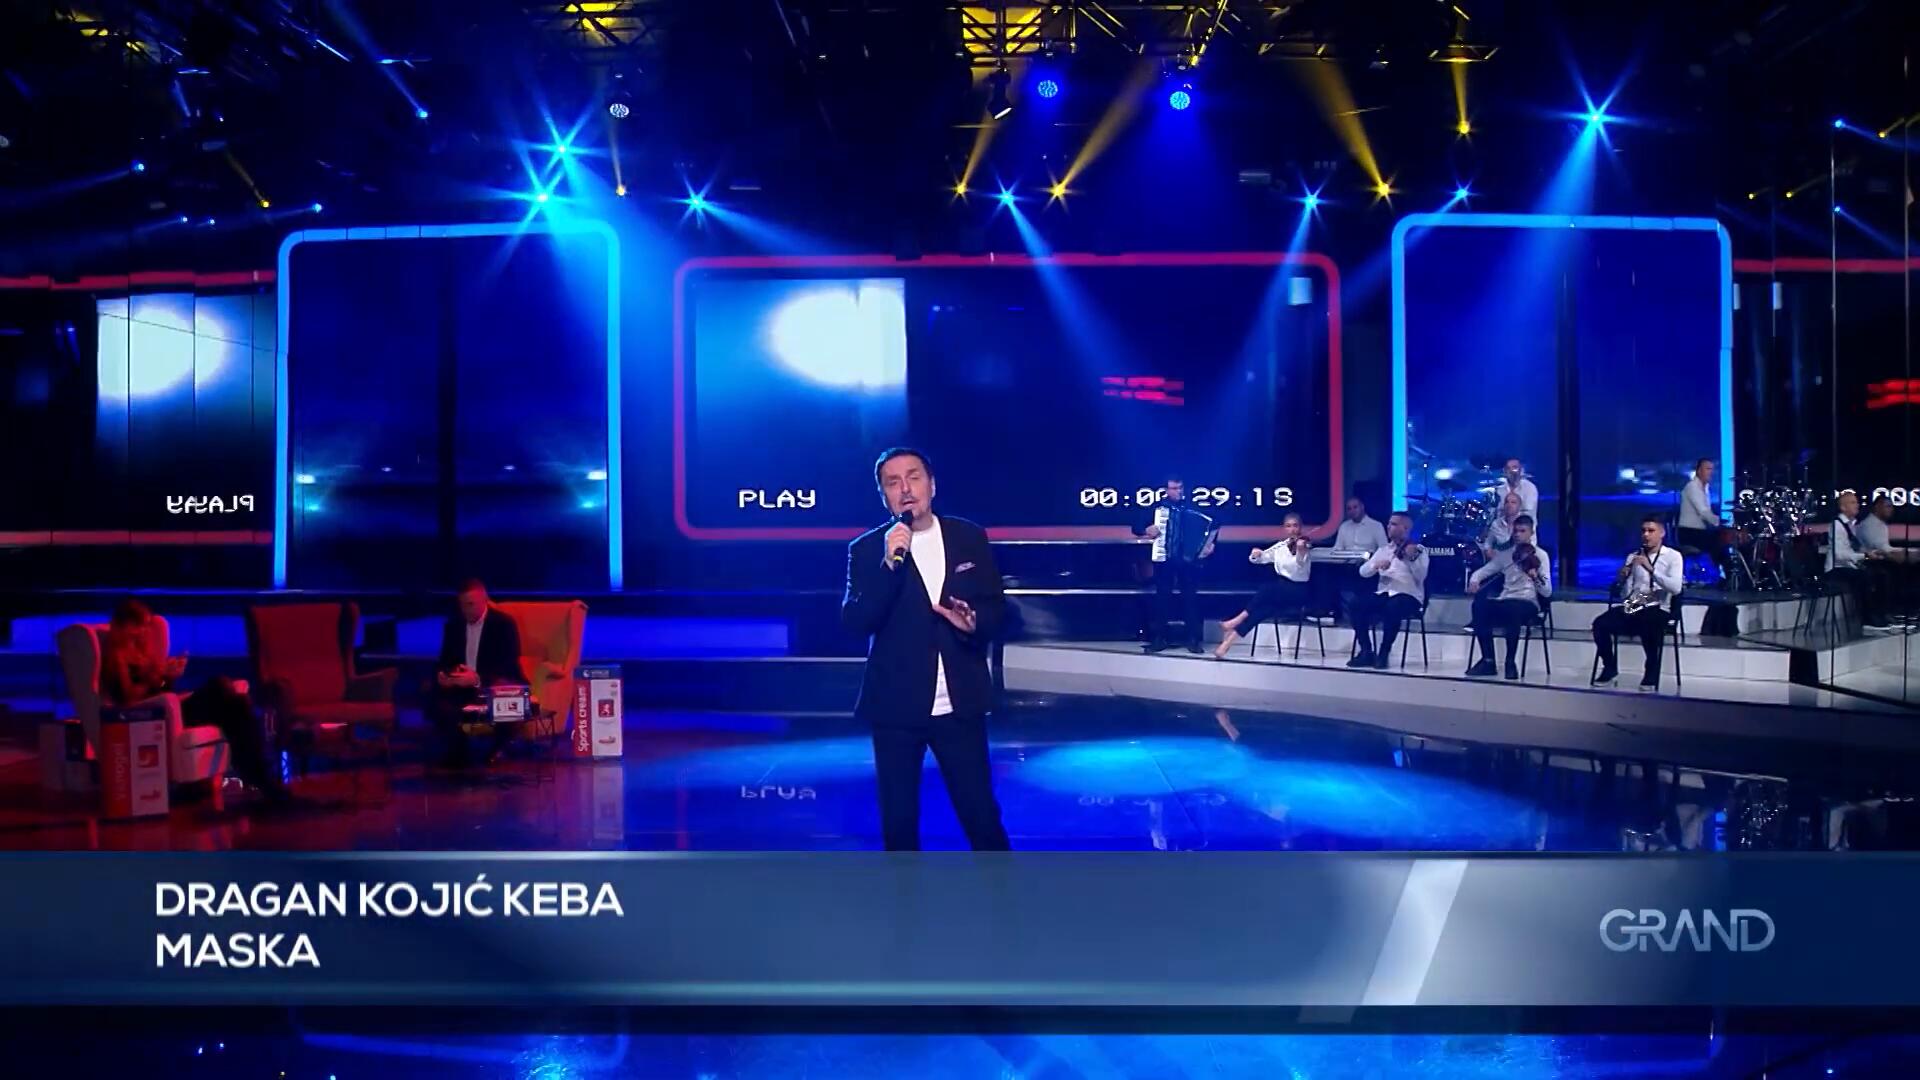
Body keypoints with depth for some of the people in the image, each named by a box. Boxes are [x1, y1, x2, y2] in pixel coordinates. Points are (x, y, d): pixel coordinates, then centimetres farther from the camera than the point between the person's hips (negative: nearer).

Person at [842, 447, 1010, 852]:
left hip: (959, 702, 1)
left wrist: (974, 622, -14)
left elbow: (996, 605, 9)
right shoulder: (867, 549, -4)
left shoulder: (970, 538, 2)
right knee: (898, 818, 9)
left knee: (980, 811, 9)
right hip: (896, 705, -1)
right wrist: (889, 564, -26)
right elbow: (855, 622, -14)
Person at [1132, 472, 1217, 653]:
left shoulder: (1193, 508, 4)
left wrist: (1209, 544, -13)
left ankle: (1193, 638, 3)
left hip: (1188, 559, -1)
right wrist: (1146, 530, -12)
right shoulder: (1157, 508, 6)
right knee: (1162, 596, 2)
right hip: (1164, 559, 1)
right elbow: (1136, 527, 8)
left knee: (1190, 596, -1)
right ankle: (1160, 637, 8)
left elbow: (1210, 528, 5)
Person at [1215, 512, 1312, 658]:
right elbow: (1256, 560, 8)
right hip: (1280, 590, 4)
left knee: (1268, 588, -33)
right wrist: (1256, 555, -16)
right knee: (1262, 609, -27)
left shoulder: (1305, 546, -6)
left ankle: (1238, 619, -21)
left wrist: (1300, 552, -43)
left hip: (1299, 593, -4)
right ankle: (1227, 642, -34)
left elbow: (1300, 570, -24)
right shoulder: (1280, 547, 8)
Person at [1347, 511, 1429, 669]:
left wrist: (1412, 558, -26)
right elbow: (1363, 572, 10)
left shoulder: (1418, 550, 4)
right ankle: (1366, 651, -18)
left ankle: (1384, 653, -25)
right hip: (1383, 594, 5)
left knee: (1392, 607, -39)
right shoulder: (1383, 550, 19)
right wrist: (1376, 565, -10)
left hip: (1409, 596, -5)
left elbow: (1421, 576, -11)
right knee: (1357, 603, -24)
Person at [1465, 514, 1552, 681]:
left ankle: (1510, 662, -25)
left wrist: (1535, 577, -28)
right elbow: (1483, 571, 17)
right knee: (1479, 606, -29)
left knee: (1513, 609, -40)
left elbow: (1547, 592, -6)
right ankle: (1488, 661, -20)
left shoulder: (1540, 555, 2)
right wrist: (1474, 581, -7)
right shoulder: (1505, 554, 16)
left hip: (1528, 603, -4)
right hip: (1505, 601, 4)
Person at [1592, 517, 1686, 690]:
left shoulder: (1673, 556, 3)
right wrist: (1622, 578, -11)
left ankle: (1652, 670, -17)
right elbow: (1627, 591, 10)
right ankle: (1610, 667, -2)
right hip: (1632, 608, 4)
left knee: (1648, 625, -39)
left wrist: (1651, 569, -20)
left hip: (1657, 609, -4)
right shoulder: (1633, 556, 16)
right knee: (1600, 624, -22)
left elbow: (1675, 588, -13)